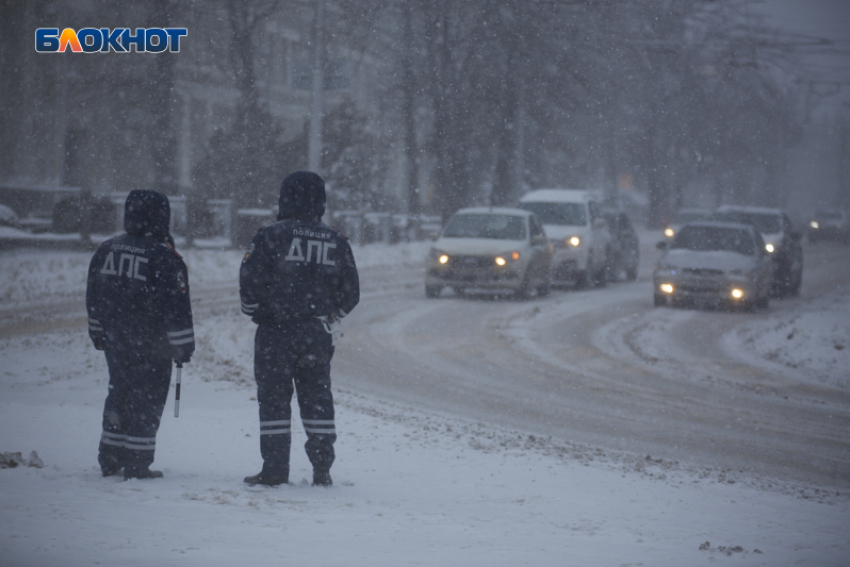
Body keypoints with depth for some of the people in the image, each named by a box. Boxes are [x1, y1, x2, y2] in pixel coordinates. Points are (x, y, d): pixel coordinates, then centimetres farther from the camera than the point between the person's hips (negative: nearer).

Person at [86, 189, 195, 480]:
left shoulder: (107, 250, 5)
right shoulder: (164, 257, -15)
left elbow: (93, 298, 14)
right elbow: (176, 307, -14)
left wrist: (99, 334, 24)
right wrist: (183, 346, -8)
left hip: (115, 341, 6)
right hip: (151, 345, -6)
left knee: (119, 394, 17)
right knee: (147, 400, 1)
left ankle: (109, 460, 21)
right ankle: (137, 464, 0)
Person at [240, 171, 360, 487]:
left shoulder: (271, 236, -8)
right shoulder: (336, 242, 6)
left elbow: (250, 283, -10)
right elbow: (350, 292, 10)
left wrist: (254, 311, 9)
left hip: (276, 331, -4)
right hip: (318, 335, 4)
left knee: (274, 397, 2)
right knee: (317, 398, 10)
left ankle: (275, 470, 0)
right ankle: (322, 470, 9)